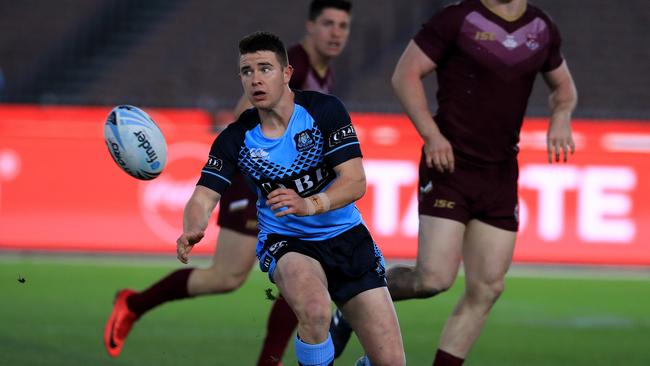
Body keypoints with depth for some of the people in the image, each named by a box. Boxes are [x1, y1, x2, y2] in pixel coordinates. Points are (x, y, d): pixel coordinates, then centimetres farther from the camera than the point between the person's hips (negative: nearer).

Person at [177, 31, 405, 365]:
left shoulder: (324, 110, -11)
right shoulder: (236, 139, -7)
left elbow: (355, 181, -17)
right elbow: (204, 197, -13)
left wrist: (310, 205, -37)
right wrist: (192, 231, -37)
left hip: (346, 236, 1)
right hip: (286, 242, -1)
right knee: (314, 311, -38)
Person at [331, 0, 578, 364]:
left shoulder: (543, 29, 9)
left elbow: (564, 86, 23)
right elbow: (405, 74, -7)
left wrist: (561, 117, 1)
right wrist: (431, 134, -18)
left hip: (501, 174, 5)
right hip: (450, 166, -5)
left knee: (487, 290, 1)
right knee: (434, 279, -15)